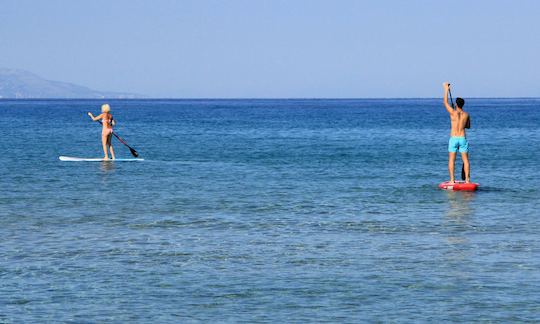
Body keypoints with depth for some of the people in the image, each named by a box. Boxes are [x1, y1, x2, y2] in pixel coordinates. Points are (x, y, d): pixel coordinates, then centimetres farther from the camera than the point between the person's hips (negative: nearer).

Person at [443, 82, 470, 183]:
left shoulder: (453, 113, -7)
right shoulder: (466, 115, 2)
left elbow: (445, 102, 5)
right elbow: (468, 126, 18)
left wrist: (446, 89, 14)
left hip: (453, 138, -2)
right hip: (463, 138, 2)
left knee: (451, 160, 2)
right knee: (465, 160, 5)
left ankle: (452, 180, -3)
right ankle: (467, 179, 2)